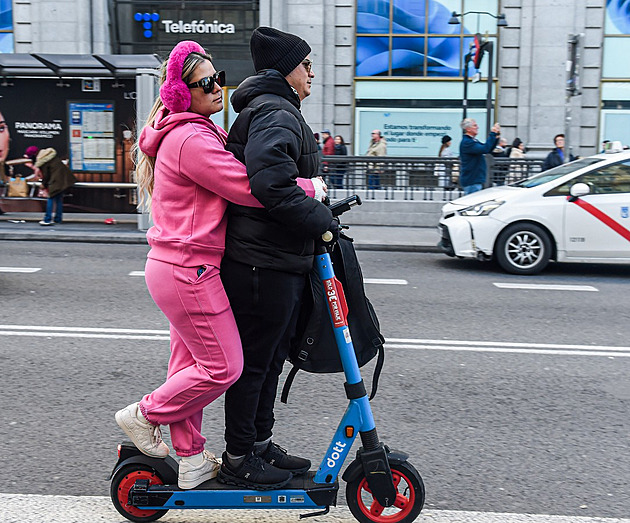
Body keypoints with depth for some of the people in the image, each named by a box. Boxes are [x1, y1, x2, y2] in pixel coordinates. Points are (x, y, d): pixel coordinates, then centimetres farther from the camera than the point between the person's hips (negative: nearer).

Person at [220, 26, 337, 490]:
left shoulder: (277, 112, 22)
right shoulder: (275, 113, -14)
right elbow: (272, 186, -29)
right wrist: (323, 220, -22)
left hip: (282, 261, 11)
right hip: (265, 264, -11)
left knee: (271, 357, 18)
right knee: (254, 360, 1)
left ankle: (260, 444, 33)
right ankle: (239, 461, 17)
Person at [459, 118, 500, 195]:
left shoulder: (473, 140, 18)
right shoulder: (466, 142, -17)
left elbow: (489, 148, 18)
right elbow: (485, 149, -26)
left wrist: (497, 135, 6)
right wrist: (492, 134, -20)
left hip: (476, 180, 10)